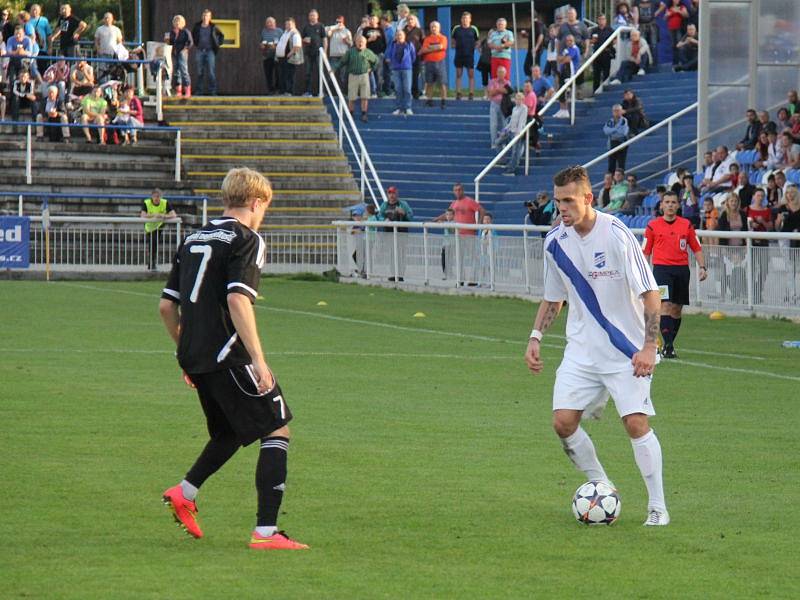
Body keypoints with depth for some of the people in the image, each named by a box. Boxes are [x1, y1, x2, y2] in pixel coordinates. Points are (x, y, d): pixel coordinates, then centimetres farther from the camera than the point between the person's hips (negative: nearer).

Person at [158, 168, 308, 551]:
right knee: (277, 431, -2)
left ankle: (185, 492, 14)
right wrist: (258, 360, -23)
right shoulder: (245, 240, -7)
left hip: (194, 358, 8)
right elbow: (238, 300, -21)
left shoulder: (192, 240, 16)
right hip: (228, 357, -8)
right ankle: (265, 531, -8)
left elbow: (166, 307, 17)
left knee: (231, 433, 26)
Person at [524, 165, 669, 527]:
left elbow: (650, 294, -13)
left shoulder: (616, 235, -16)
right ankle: (601, 487, 13)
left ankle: (657, 507, -1)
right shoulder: (555, 242, 1)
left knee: (636, 423, -13)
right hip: (581, 350, 5)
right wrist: (535, 337, 5)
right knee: (563, 422, -7)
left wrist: (649, 347, -19)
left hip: (627, 353, -5)